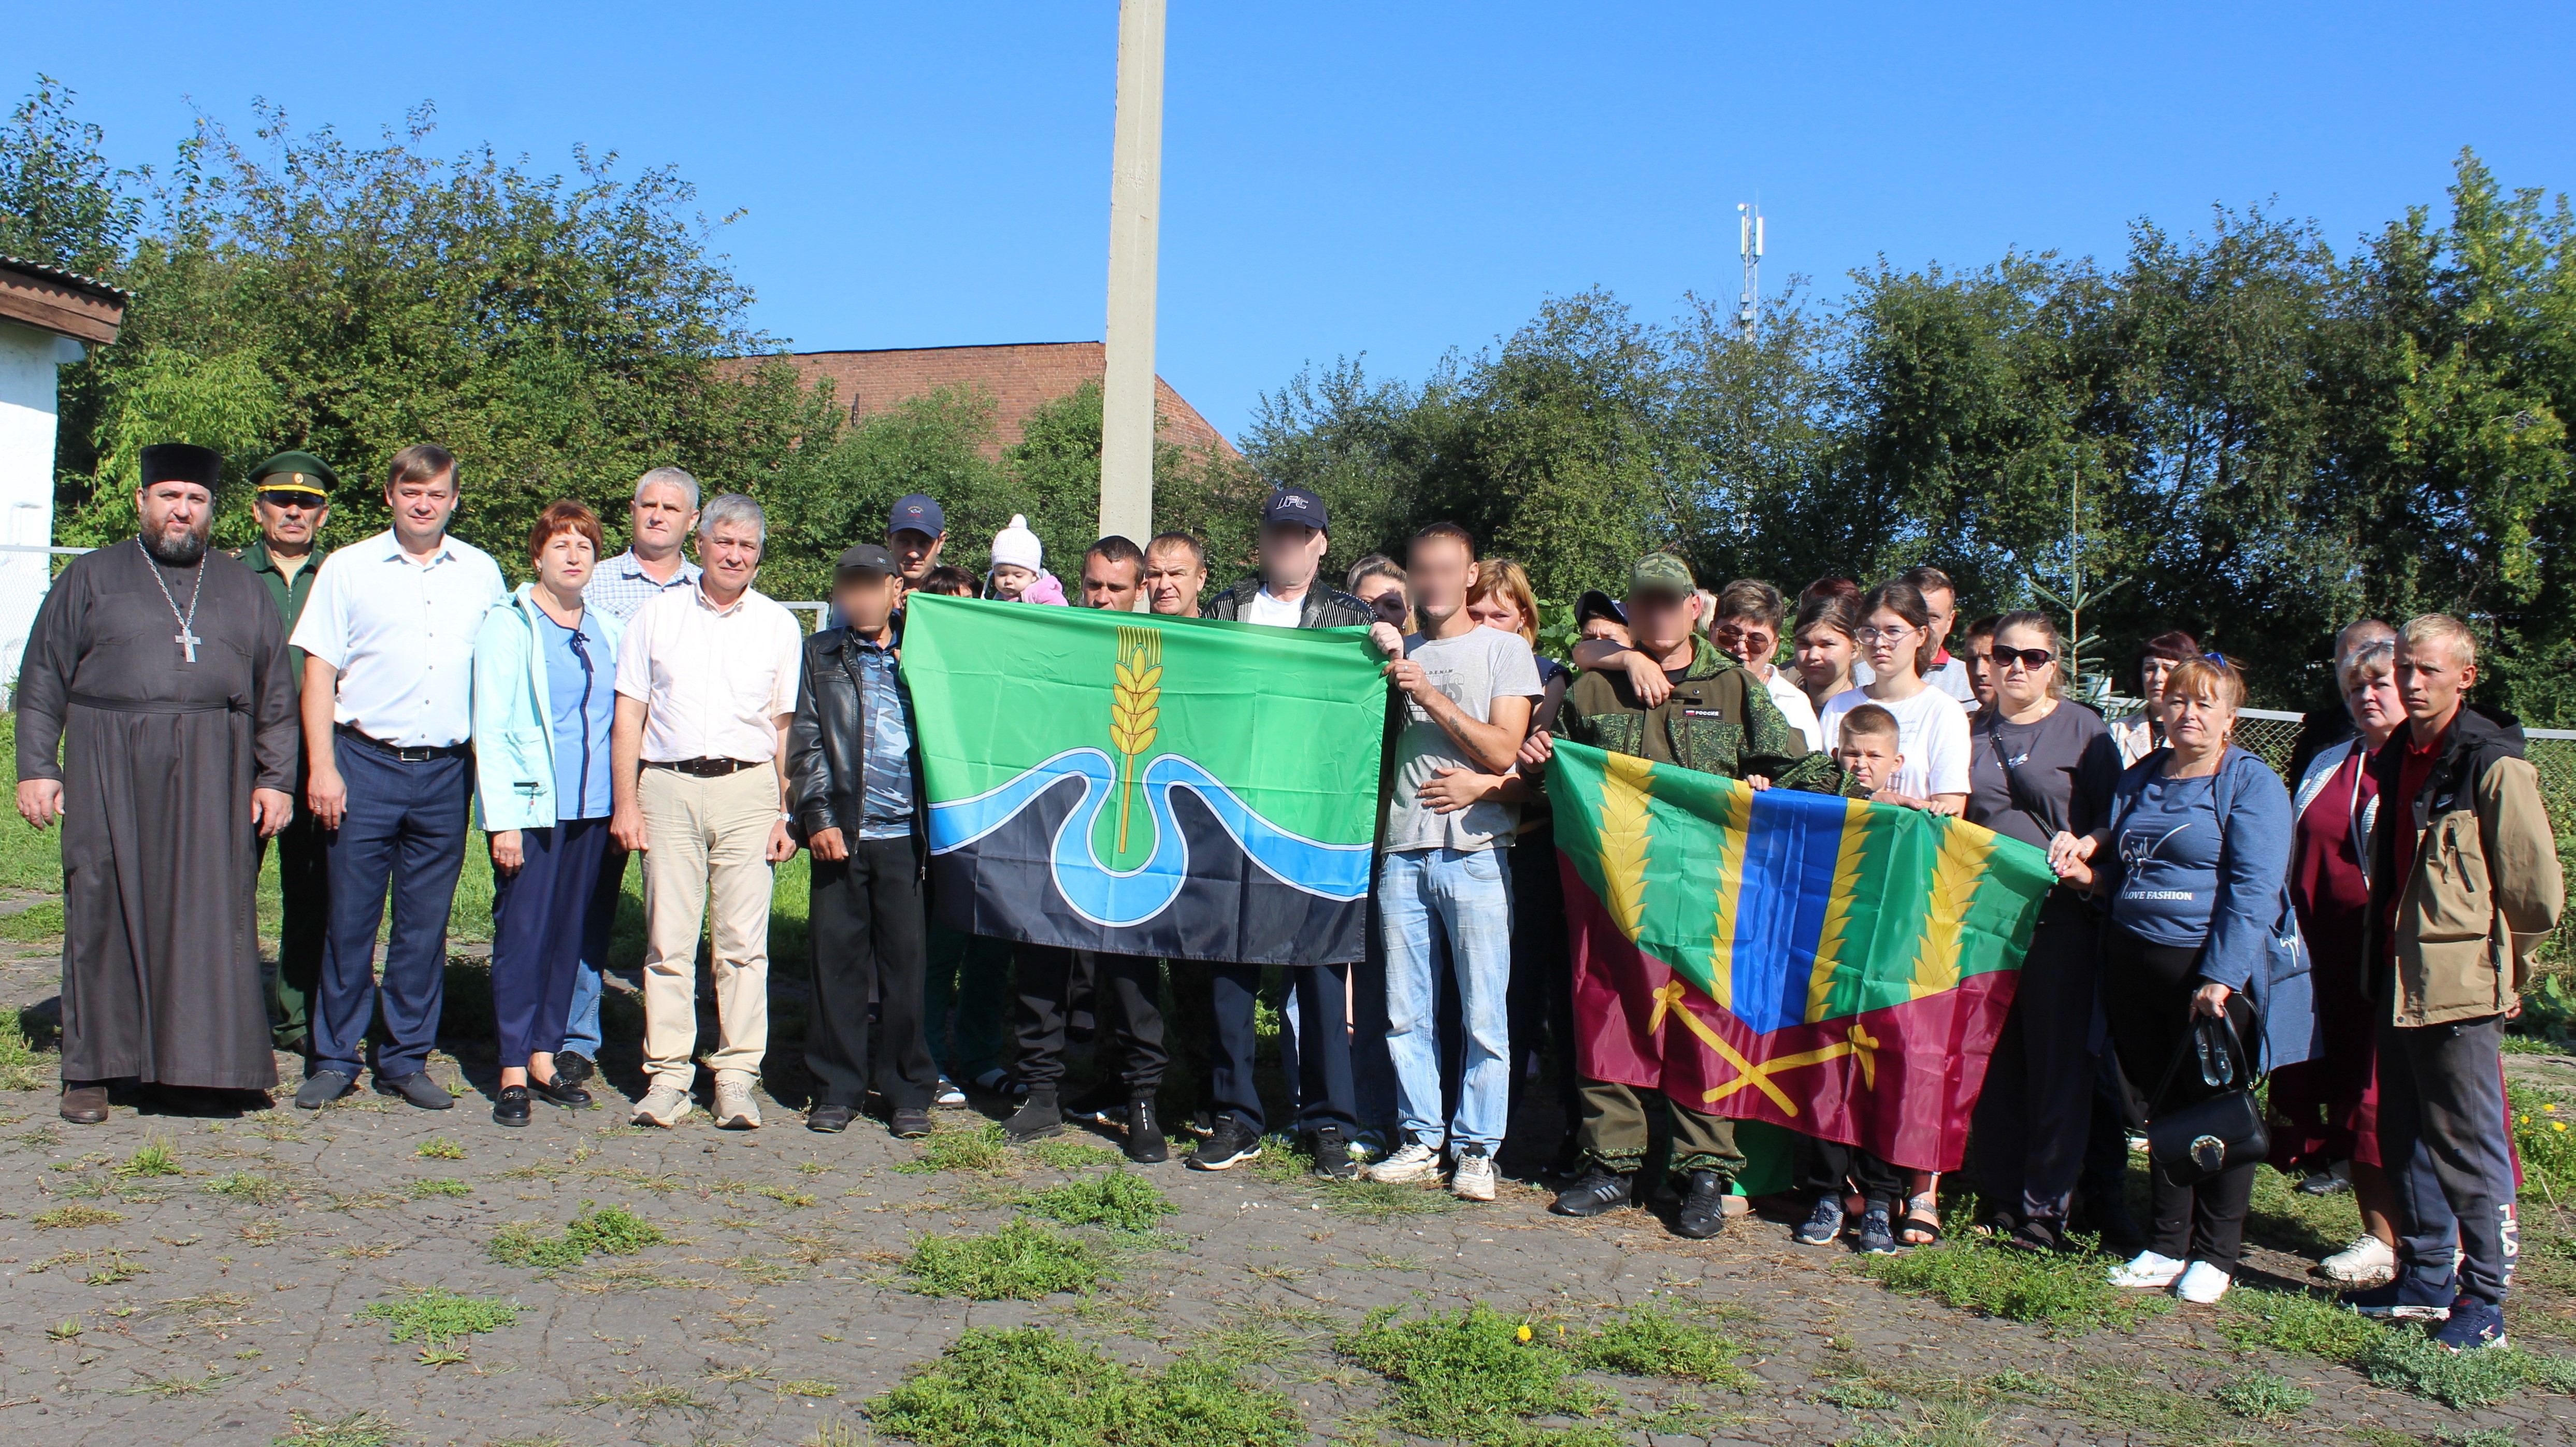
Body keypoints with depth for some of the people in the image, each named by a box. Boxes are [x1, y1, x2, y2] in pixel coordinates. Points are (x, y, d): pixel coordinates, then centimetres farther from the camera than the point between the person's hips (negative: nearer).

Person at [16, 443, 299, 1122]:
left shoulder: (242, 588, 15)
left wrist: (276, 778, 5)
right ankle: (91, 1070, 10)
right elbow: (42, 679, 7)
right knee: (103, 913, 1)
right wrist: (36, 768, -2)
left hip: (212, 780, 1)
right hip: (109, 777, -1)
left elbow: (276, 692, 12)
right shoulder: (91, 578, 10)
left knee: (209, 917, -2)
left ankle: (196, 1064, 6)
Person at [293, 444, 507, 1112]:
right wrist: (322, 767, -6)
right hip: (365, 763, -2)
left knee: (425, 925, 6)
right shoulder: (349, 568, 5)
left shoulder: (481, 574, 10)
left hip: (447, 772, 2)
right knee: (350, 918, 1)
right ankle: (334, 1058, 12)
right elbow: (318, 672, 3)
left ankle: (407, 1059, 15)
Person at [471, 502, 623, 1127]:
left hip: (595, 811, 5)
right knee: (522, 935, -3)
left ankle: (545, 1058, 17)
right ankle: (514, 1072, 4)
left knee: (575, 936, 7)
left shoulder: (608, 630, 13)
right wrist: (502, 819, -11)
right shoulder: (509, 625, 0)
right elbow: (490, 729, -4)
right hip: (532, 810, -5)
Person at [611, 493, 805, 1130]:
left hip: (748, 790, 0)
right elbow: (629, 713, 9)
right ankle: (668, 1075, 8)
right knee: (668, 940, 1)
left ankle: (737, 1077, 3)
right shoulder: (657, 616, 11)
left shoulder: (778, 625, 10)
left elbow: (788, 726, 9)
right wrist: (626, 804, 1)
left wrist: (788, 814, 1)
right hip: (668, 789, 1)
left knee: (744, 939, -2)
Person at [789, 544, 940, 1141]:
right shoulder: (819, 655, 12)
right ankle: (836, 1088, 14)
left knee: (907, 959, 0)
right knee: (837, 957, 3)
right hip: (839, 833, 1)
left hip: (903, 834, -1)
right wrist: (816, 816, -3)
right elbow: (806, 743, 6)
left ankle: (908, 1091, 11)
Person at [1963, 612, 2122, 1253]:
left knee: (2058, 1062, -1)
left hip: (2058, 918, -3)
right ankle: (2000, 1196, 15)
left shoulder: (2084, 730, 3)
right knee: (1992, 1062, 5)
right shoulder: (1973, 731, 14)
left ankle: (2046, 1207, 6)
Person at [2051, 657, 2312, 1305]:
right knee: (2161, 1106, 12)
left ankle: (2215, 1256, 15)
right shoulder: (2140, 779, 14)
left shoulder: (2252, 783, -5)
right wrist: (2086, 869, 1)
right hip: (2136, 963, 6)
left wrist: (2219, 978, -21)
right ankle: (2166, 1246, 22)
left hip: (2216, 969, -6)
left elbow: (2252, 889, -14)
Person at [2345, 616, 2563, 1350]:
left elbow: (2537, 890, -11)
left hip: (2461, 988, -8)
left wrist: (2504, 970, -1)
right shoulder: (2397, 760, 12)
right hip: (2399, 982, 8)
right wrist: (2382, 963, 18)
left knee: (2468, 1148, -2)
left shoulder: (2494, 766, -13)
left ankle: (2484, 1300, 7)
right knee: (2406, 1139, 15)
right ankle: (2424, 1276, 27)